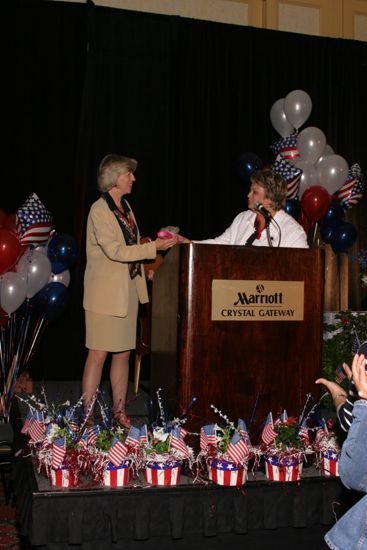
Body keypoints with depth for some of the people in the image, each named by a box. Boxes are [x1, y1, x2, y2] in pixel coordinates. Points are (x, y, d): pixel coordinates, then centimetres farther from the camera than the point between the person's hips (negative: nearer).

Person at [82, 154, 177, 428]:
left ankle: (120, 411, 17)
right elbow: (115, 251, -19)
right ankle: (88, 413, 4)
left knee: (123, 353, 9)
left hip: (128, 290, 7)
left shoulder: (125, 207, 14)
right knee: (98, 354, -4)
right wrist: (154, 247, -20)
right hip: (106, 293, -7)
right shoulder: (99, 209, -11)